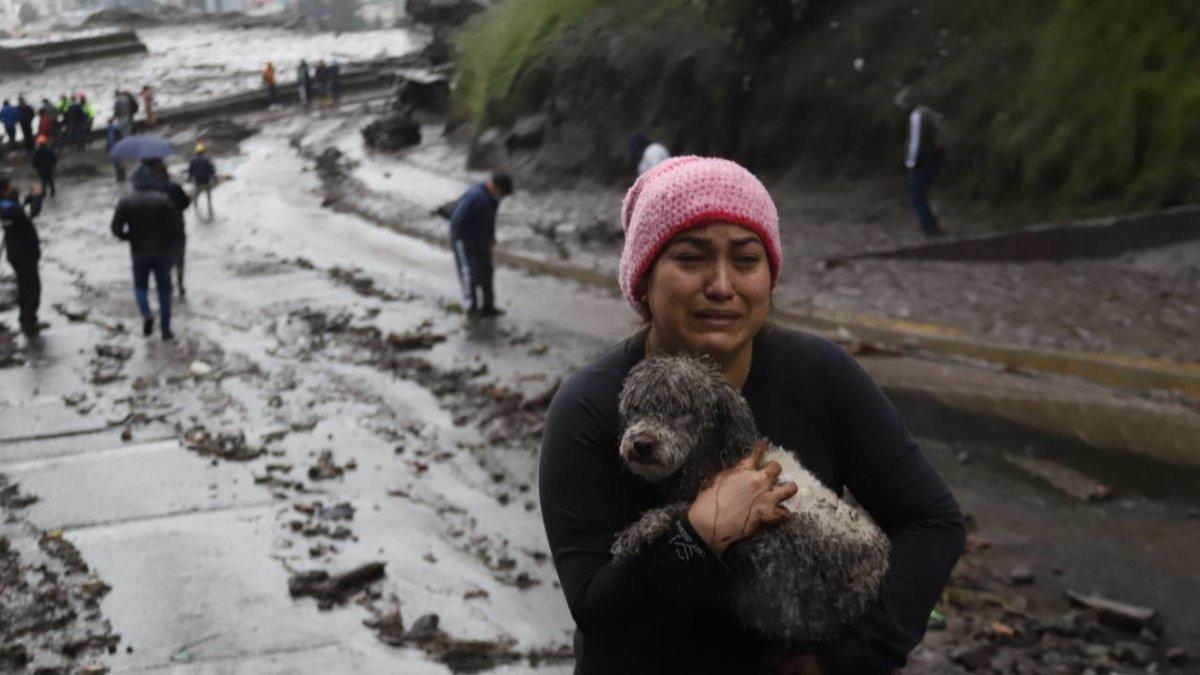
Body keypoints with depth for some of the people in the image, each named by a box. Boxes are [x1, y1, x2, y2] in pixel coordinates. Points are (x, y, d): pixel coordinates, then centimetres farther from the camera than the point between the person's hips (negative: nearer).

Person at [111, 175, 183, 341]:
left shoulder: (125, 202, -4)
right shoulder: (163, 199, -6)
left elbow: (116, 228, -9)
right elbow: (177, 225, -11)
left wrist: (129, 237, 10)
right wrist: (173, 244, 6)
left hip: (139, 253, 0)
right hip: (162, 252, 0)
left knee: (140, 286, 20)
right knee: (164, 290, 12)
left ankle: (146, 314, -9)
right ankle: (166, 330, 10)